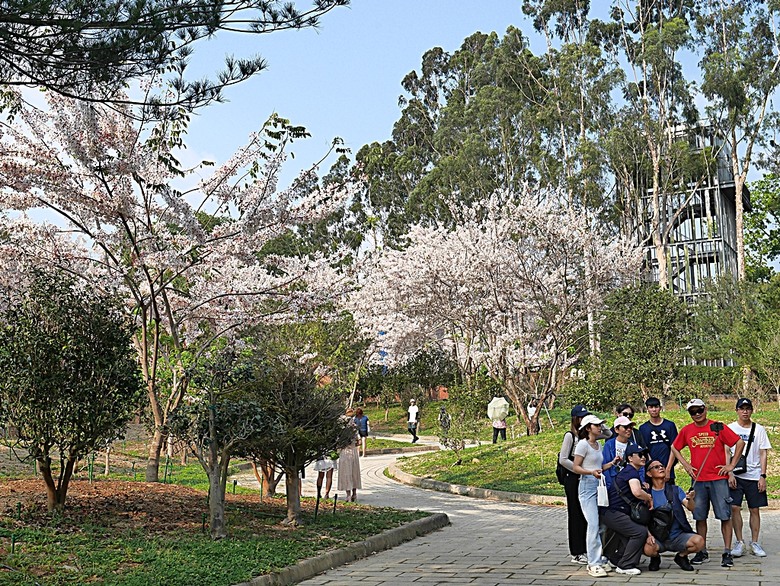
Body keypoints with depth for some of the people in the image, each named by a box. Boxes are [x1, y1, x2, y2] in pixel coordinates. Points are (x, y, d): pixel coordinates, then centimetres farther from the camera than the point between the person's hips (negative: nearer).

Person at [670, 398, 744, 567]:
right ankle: (702, 552, 15)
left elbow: (740, 442, -1)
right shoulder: (687, 430, 6)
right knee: (700, 517, 7)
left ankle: (727, 553, 2)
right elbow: (674, 448, 19)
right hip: (698, 480, 3)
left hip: (718, 479, -3)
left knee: (724, 516, -3)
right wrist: (685, 465, 7)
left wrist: (731, 465, -4)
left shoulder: (717, 427, -4)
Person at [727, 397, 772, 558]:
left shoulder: (759, 429, 6)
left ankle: (755, 543, 14)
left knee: (754, 509, 4)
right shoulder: (730, 428, 3)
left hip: (754, 476, 1)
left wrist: (763, 476, -3)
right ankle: (739, 542, 3)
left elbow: (763, 454, 5)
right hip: (735, 476, -1)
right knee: (735, 508, -7)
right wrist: (729, 474, -8)